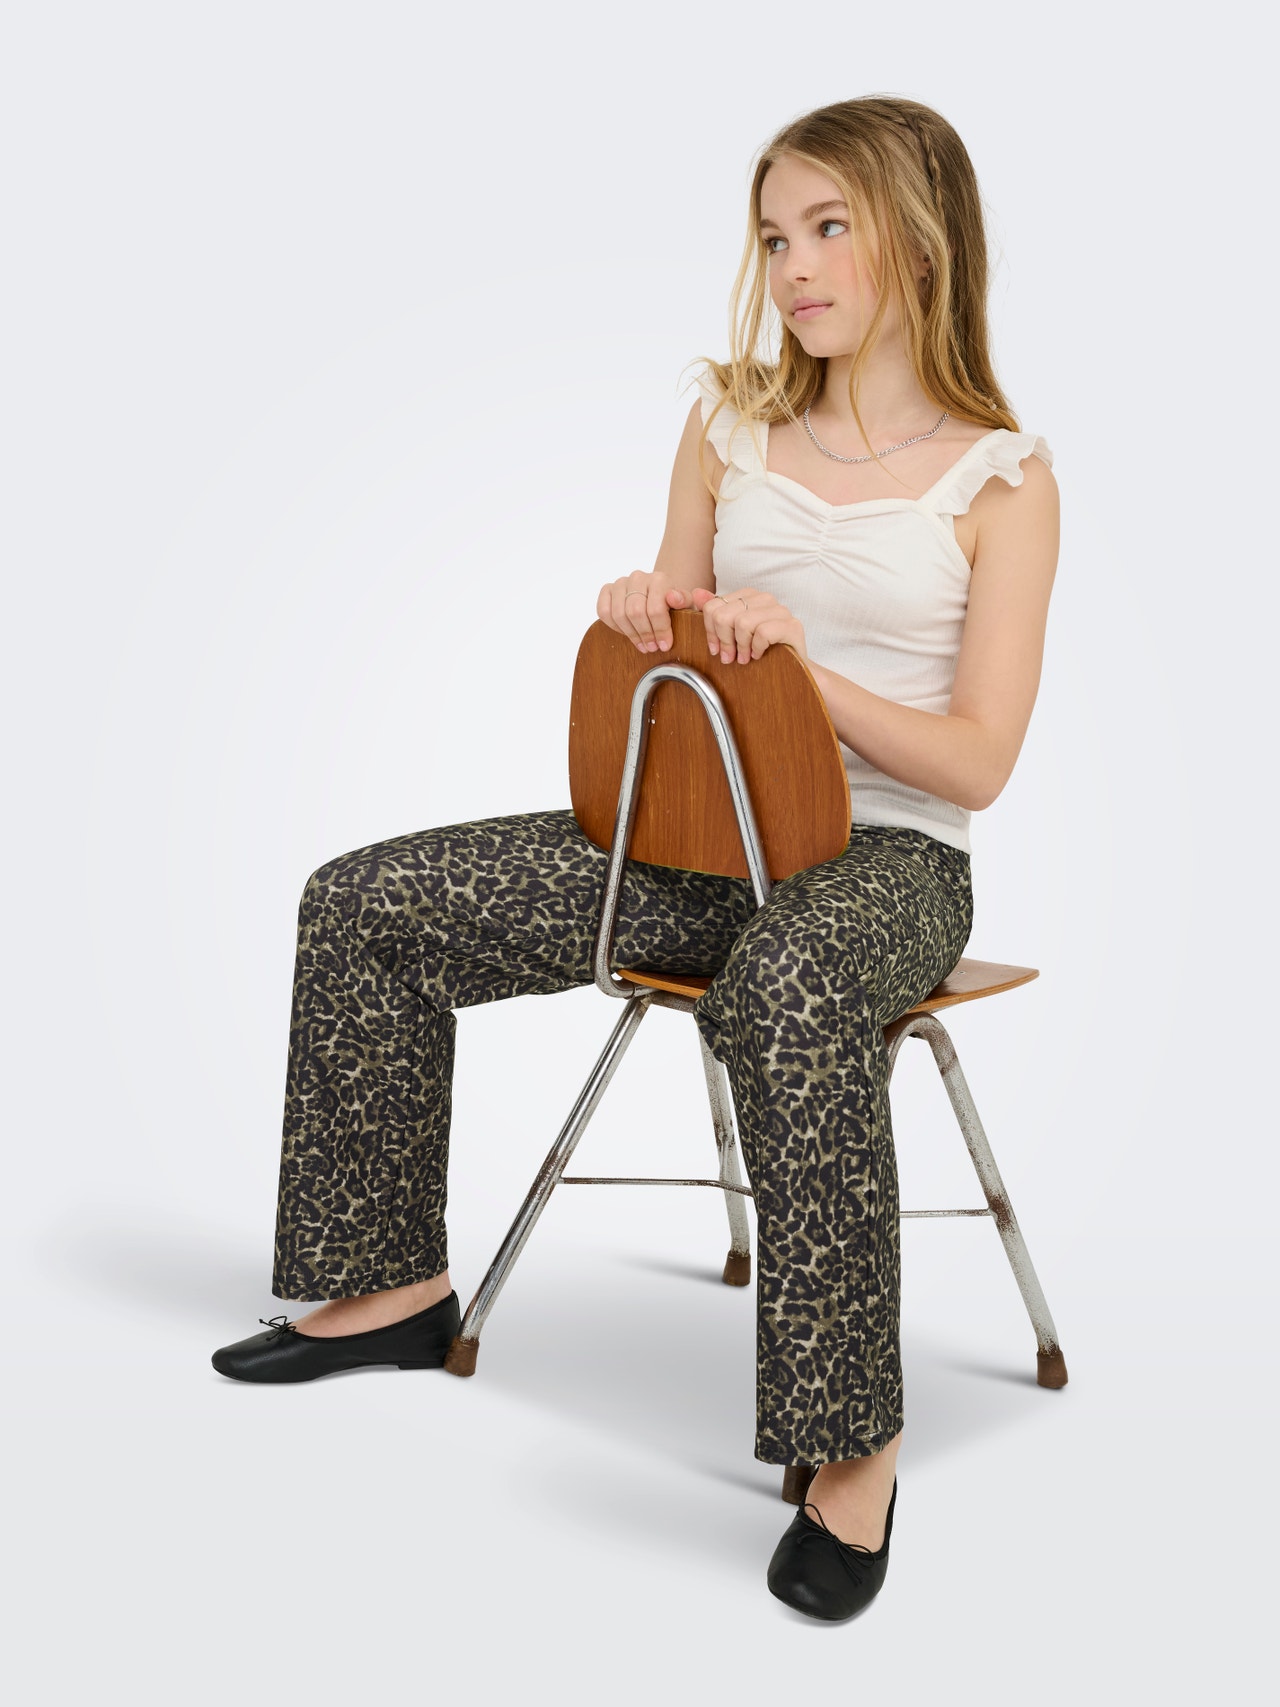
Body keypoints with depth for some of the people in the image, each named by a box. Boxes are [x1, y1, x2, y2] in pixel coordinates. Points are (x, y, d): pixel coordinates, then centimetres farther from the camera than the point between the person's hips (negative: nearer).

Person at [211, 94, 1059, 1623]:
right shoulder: (730, 423, 9)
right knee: (364, 905, -5)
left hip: (887, 856, -5)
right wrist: (635, 614, -8)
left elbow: (976, 763, -10)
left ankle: (852, 1441, -30)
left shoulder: (1000, 477, -5)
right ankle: (399, 1285, 9)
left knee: (788, 995, -43)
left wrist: (801, 663, -22)